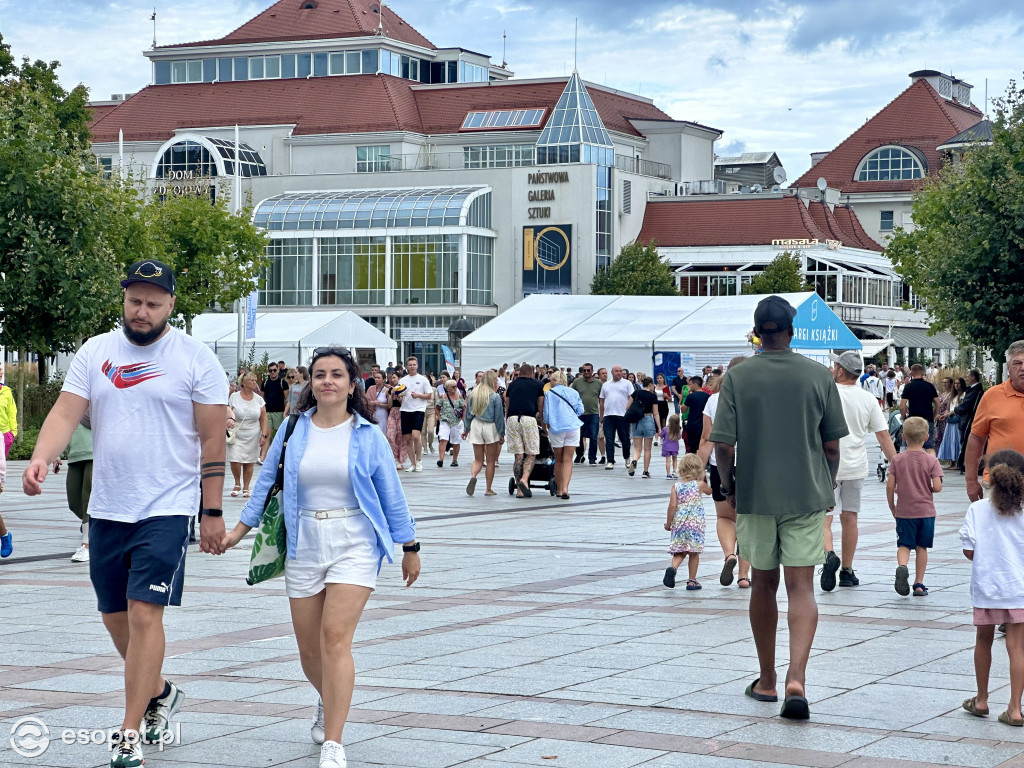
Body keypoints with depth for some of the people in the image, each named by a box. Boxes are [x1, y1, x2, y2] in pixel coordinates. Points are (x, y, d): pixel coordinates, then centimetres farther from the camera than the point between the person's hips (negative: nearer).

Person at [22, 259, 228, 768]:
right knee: (115, 617, 14)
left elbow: (213, 439, -3)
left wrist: (213, 513, -5)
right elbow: (66, 412, -3)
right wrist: (40, 459, -23)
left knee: (144, 613, -11)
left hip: (166, 510, -5)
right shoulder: (95, 352, 6)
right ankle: (160, 694, 38)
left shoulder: (195, 359, -4)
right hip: (106, 510, 5)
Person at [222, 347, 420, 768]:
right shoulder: (293, 431, 4)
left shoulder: (368, 436, 0)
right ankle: (329, 703, 43)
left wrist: (410, 548, 9)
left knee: (335, 638, -16)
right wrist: (238, 531, 8)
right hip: (304, 546, 3)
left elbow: (391, 495, 5)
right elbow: (267, 482, 11)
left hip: (354, 544, -3)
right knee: (309, 650, 9)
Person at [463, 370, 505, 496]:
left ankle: (473, 476, -22)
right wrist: (501, 434, 0)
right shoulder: (495, 397, -10)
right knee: (490, 461, 7)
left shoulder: (474, 394, 2)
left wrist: (466, 429, 19)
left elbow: (469, 413, 9)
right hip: (490, 428, -3)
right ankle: (489, 489, 11)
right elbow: (499, 416, -7)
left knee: (478, 459, 10)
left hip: (476, 426, 3)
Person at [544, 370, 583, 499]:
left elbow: (546, 414, 0)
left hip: (556, 429, -1)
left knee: (558, 460, 10)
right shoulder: (573, 392, 9)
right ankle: (565, 488, -15)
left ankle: (559, 489, 15)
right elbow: (580, 410, 9)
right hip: (573, 428, 1)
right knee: (568, 460, -1)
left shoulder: (549, 393, 2)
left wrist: (547, 428, 15)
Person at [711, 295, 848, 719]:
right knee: (801, 588, -2)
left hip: (754, 495, 0)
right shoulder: (819, 375, -3)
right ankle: (797, 676, -20)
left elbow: (723, 446, -9)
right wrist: (826, 486, 16)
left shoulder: (737, 377, -5)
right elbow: (832, 445, 1)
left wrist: (728, 486, 8)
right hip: (807, 495, 0)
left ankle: (767, 681, 23)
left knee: (763, 584, 14)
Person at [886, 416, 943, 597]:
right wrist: (928, 489, 11)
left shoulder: (897, 460, -4)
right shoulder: (931, 460, -6)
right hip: (926, 511, 0)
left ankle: (902, 567, -26)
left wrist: (892, 507, 8)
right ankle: (919, 584, 11)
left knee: (904, 545, 4)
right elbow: (937, 487, -12)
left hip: (904, 512, 0)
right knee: (921, 547, 10)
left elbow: (890, 486, -5)